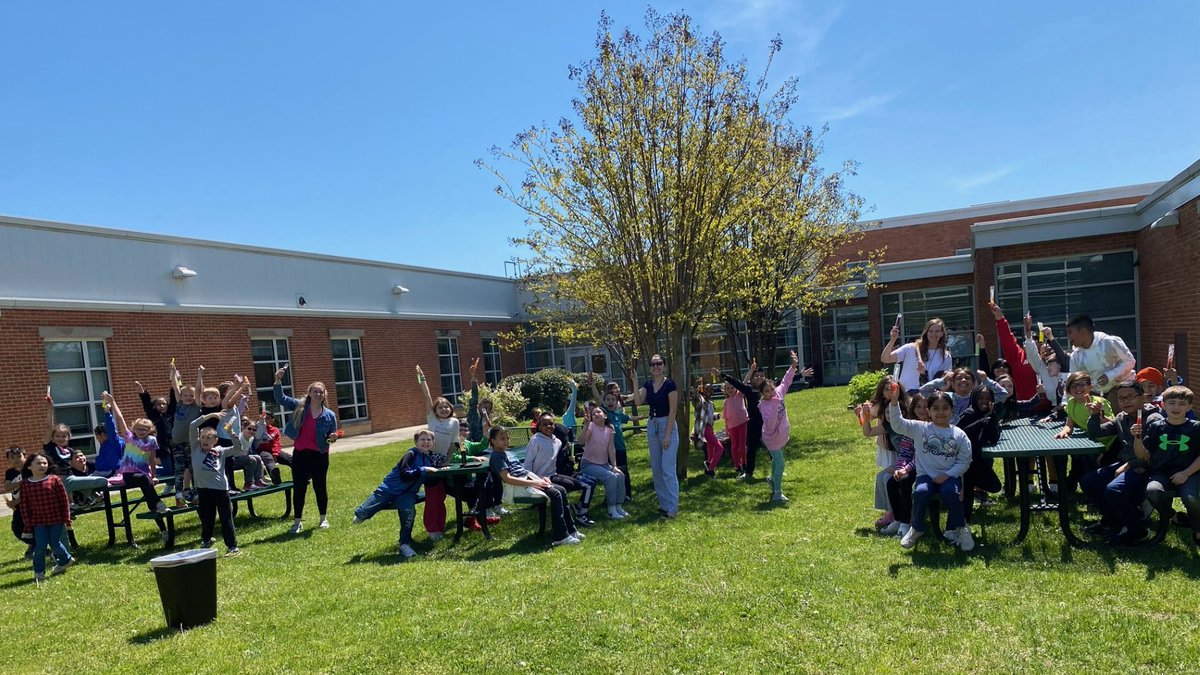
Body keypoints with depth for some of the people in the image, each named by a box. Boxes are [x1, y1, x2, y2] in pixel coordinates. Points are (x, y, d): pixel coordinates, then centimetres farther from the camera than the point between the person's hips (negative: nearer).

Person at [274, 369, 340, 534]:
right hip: (300, 454, 0)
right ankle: (298, 521, 17)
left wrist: (333, 438, -17)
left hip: (319, 455, 0)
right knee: (299, 488, 6)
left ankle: (324, 518, 24)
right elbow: (280, 398, -6)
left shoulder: (329, 415, 0)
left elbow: (333, 435, 7)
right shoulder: (299, 407, 0)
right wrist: (278, 381, -20)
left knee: (320, 487, 9)